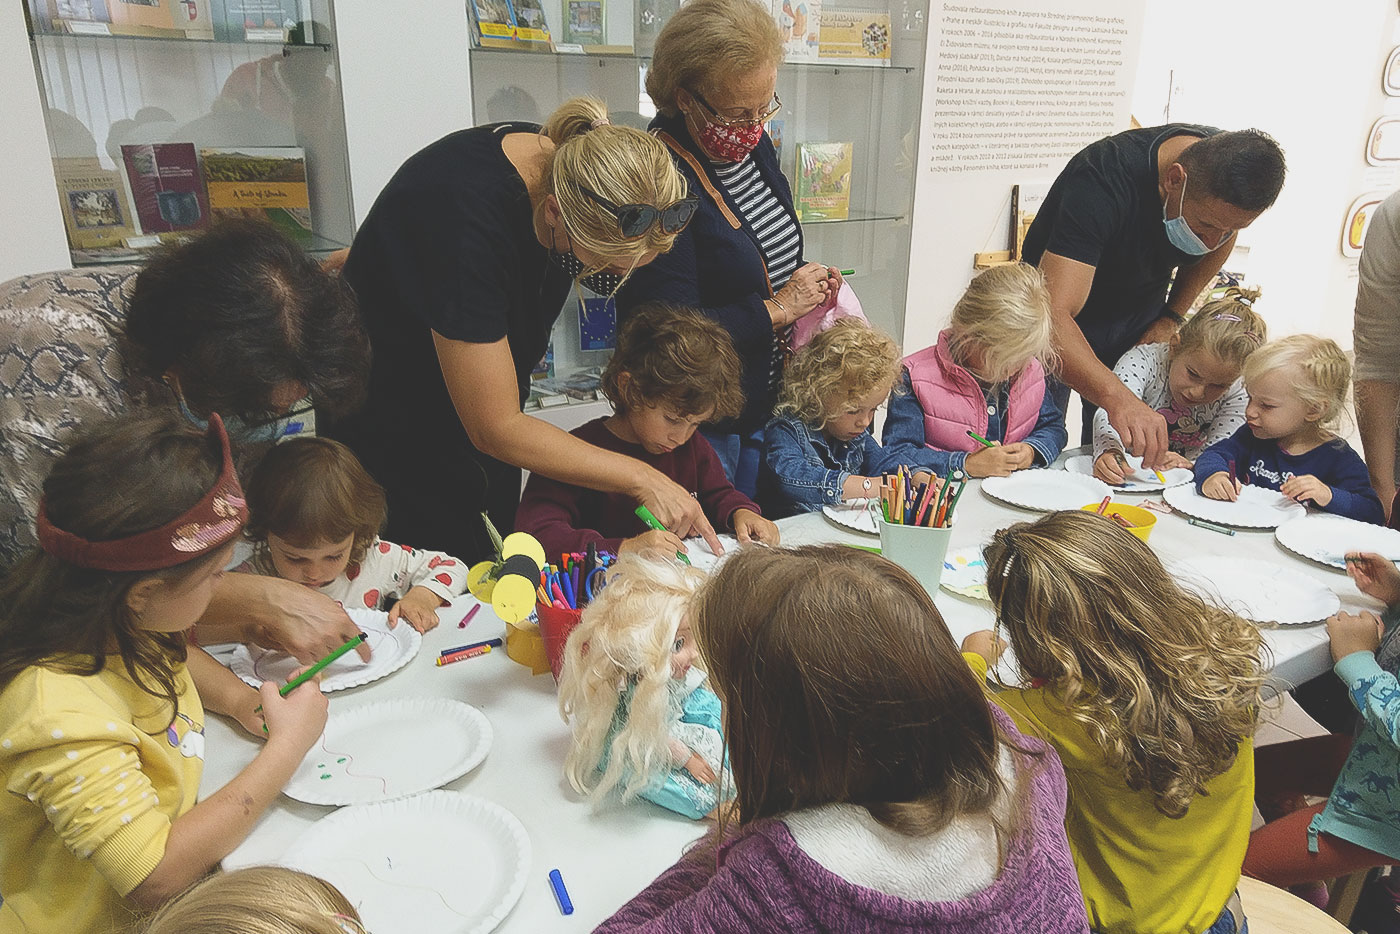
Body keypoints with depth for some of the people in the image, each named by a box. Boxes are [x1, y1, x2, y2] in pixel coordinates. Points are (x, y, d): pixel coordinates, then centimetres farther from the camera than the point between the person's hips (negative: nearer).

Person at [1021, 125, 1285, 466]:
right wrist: (1117, 397, -60)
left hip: (1139, 316, 5)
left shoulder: (1231, 165, -18)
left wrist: (1171, 318, -2)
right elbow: (1053, 315, -47)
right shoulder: (1101, 181, -37)